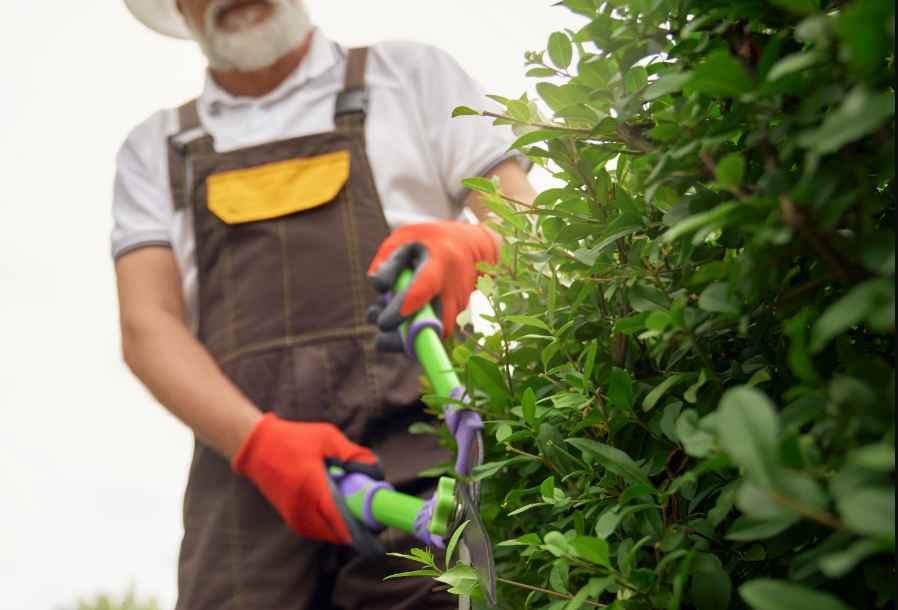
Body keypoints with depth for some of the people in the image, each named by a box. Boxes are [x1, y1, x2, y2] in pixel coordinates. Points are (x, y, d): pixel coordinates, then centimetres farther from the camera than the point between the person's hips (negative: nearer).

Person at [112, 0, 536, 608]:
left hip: (414, 443, -1)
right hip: (244, 473, 2)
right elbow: (147, 327, 8)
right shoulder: (155, 149, 22)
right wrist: (257, 440, -11)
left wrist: (470, 245, -16)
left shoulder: (412, 74, 19)